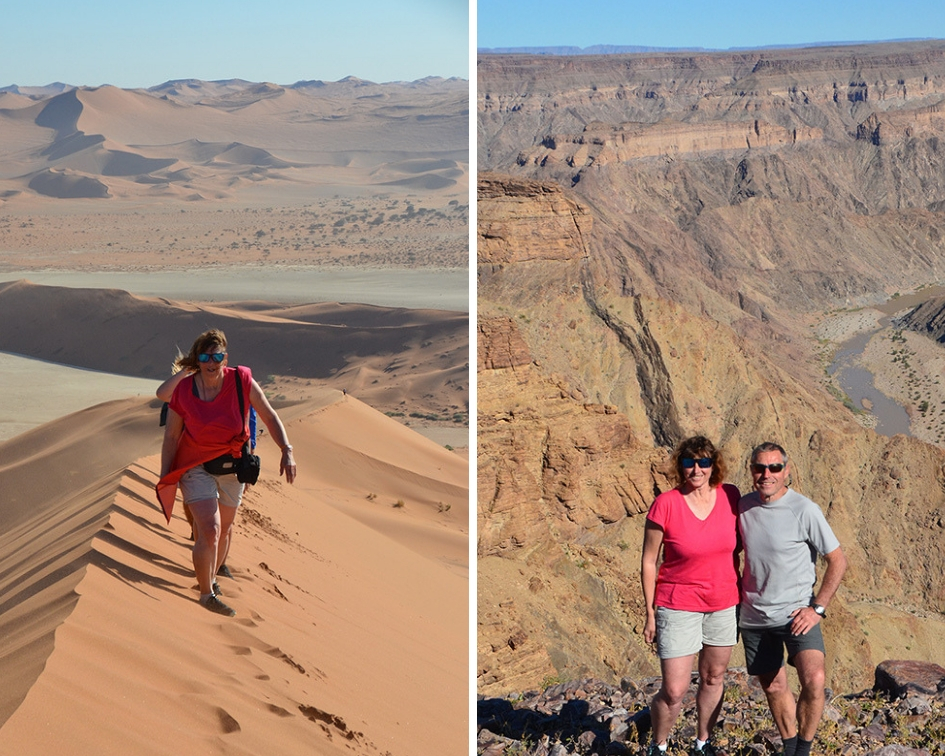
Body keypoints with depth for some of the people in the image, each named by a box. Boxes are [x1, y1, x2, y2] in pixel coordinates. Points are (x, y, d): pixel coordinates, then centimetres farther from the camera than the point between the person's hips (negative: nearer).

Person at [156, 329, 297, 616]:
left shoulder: (242, 381, -14)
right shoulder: (183, 390, -15)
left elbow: (269, 416, -7)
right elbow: (171, 436, -5)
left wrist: (287, 451, -18)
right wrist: (165, 479, -4)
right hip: (195, 466, -3)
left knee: (225, 528, 19)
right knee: (209, 530, -17)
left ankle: (210, 578, 44)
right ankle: (206, 593, -1)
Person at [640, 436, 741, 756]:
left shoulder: (730, 497, -4)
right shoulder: (665, 505, -15)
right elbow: (648, 562, -7)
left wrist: (740, 596, 11)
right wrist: (650, 613, -6)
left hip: (723, 604, 4)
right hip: (678, 606, -4)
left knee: (713, 678, 17)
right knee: (674, 692, -4)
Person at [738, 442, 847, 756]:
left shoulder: (805, 510, -14)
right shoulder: (744, 506, 0)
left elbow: (838, 561, -7)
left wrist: (817, 609, -12)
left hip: (796, 613, -4)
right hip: (754, 616, 4)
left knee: (814, 681, -23)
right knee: (773, 686, 13)